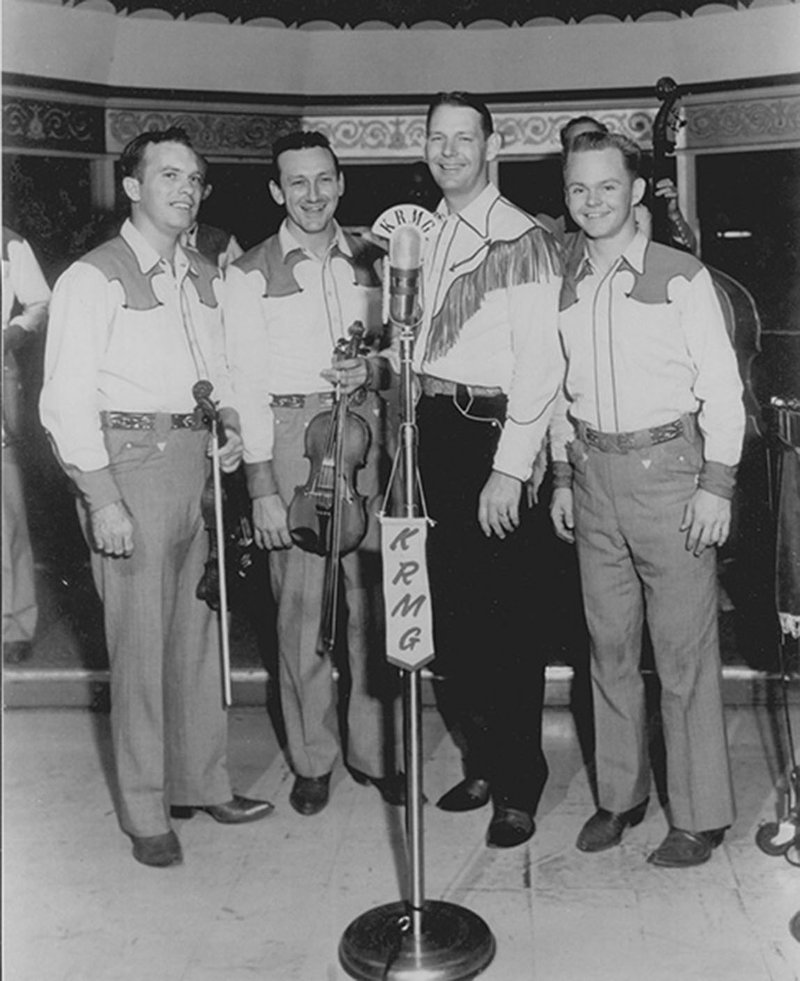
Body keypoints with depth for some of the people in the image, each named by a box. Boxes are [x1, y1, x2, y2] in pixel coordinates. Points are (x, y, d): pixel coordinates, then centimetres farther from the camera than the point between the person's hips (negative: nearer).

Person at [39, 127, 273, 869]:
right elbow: (66, 400, -11)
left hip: (197, 459, 6)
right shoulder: (94, 279, -6)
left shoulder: (204, 279, 15)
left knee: (198, 633, 13)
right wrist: (102, 499, -17)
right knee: (139, 643, 0)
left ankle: (201, 783, 29)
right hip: (129, 462, -6)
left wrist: (230, 424, 4)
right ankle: (145, 813, 15)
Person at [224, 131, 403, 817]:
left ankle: (375, 749, 17)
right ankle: (313, 758, 17)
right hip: (289, 436, -2)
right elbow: (247, 380, -2)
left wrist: (376, 369, -7)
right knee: (300, 600, 2)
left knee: (373, 595, 2)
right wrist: (262, 484, -9)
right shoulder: (250, 275, 3)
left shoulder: (373, 262, 13)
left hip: (367, 431, 2)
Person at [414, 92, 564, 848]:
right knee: (450, 615, 12)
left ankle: (518, 790, 15)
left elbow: (539, 366, -13)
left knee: (504, 623, -1)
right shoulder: (420, 234, 13)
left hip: (490, 434, -6)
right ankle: (479, 762, 29)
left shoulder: (523, 240, -8)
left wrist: (509, 469, -18)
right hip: (431, 428, 7)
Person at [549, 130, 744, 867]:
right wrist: (563, 476, 12)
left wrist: (717, 484, -10)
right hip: (593, 472, 5)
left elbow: (722, 386, -5)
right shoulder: (564, 287, 10)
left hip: (667, 465, -5)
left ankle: (701, 815, 13)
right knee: (609, 642, 11)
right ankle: (620, 795, 25)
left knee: (685, 649, -1)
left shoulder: (682, 277, -4)